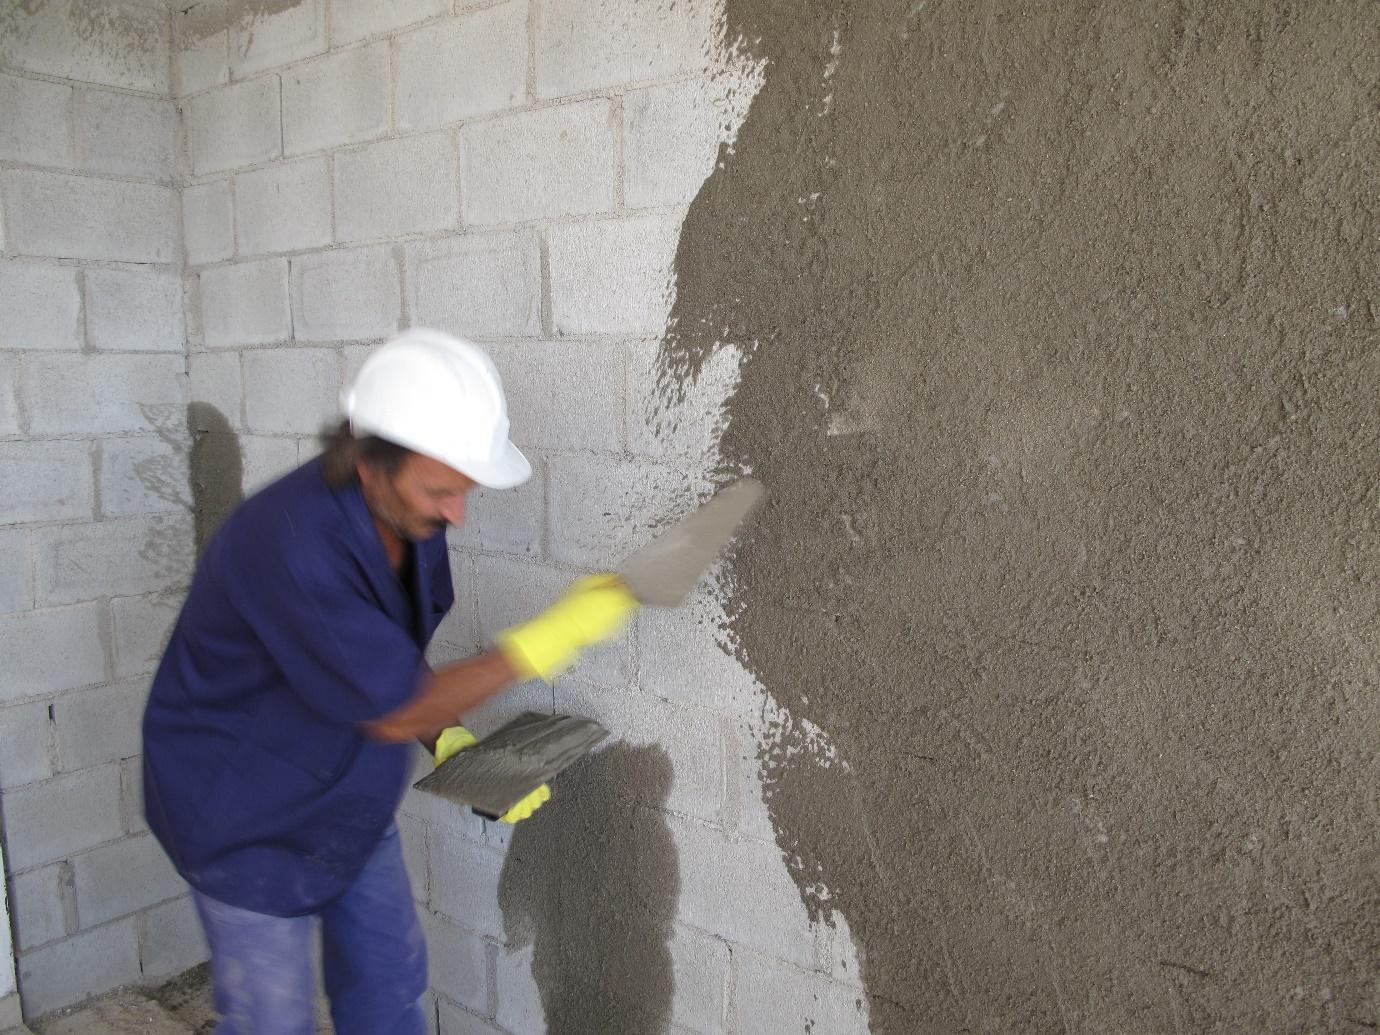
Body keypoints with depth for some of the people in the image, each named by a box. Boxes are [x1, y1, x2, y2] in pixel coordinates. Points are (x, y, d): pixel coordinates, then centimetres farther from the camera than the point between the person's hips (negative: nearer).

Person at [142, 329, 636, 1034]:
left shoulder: (411, 511, -12)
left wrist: (453, 745, -9)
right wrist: (552, 637, -29)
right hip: (245, 818, -7)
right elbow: (393, 713, -29)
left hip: (348, 799, 7)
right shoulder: (292, 542, -36)